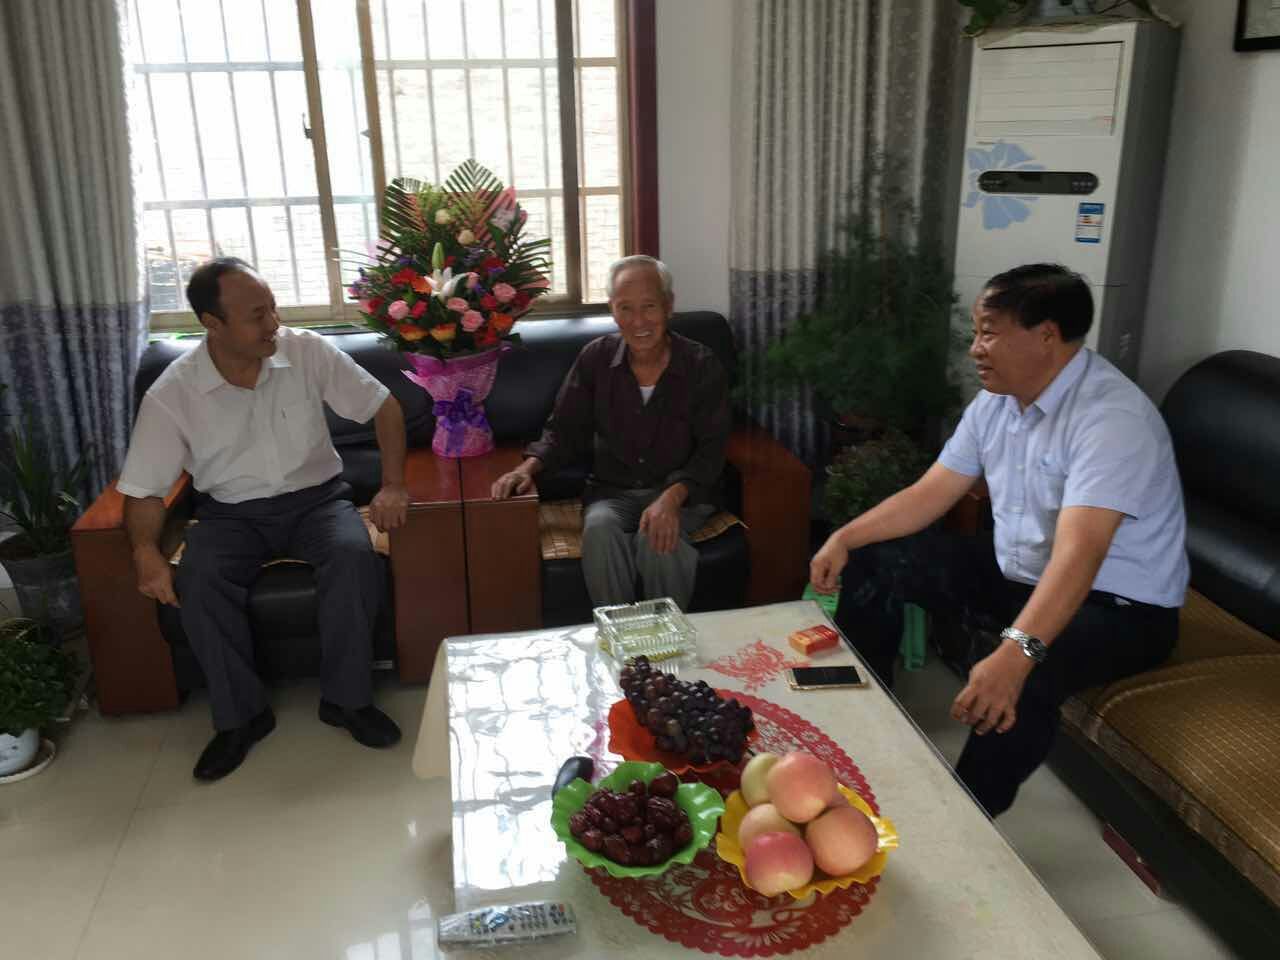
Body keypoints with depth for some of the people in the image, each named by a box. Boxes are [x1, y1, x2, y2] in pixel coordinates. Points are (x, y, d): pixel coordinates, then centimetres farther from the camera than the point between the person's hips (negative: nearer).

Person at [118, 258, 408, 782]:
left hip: (315, 498, 0)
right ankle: (241, 714, -9)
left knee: (354, 554, -31)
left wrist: (392, 484, -14)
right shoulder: (170, 394, -12)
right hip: (231, 512, 0)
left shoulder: (309, 351, -11)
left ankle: (345, 698, -13)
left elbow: (384, 406, -2)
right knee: (198, 582, -30)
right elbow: (144, 488, -6)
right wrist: (146, 550, -26)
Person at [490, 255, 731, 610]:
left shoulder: (702, 365, -5)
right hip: (612, 491, 2)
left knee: (658, 537, -34)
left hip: (682, 491, -1)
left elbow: (710, 449, -8)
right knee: (599, 529, -32)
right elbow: (563, 431, 6)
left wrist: (672, 498, -27)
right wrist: (528, 468, -16)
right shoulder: (595, 358, 1)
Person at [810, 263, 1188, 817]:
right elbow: (930, 494, 4)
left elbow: (1077, 555, -40)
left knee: (1018, 684, -38)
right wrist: (845, 537, -7)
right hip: (1019, 569, 8)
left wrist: (1015, 653, -52)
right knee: (875, 560, 4)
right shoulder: (997, 400, -2)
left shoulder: (1112, 416, -28)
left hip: (1119, 602, -8)